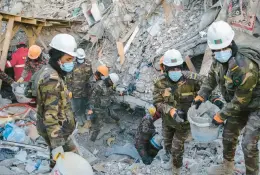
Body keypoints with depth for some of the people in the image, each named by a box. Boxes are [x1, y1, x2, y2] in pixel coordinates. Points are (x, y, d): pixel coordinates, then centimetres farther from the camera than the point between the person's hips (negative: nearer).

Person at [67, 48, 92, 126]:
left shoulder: (88, 64, -5)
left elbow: (90, 75, 8)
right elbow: (69, 78, -12)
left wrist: (90, 85, 10)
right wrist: (70, 88, -10)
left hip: (85, 89, 4)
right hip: (76, 89, -3)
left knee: (84, 103, 18)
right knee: (76, 104, 10)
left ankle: (82, 114, 39)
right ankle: (78, 116, 30)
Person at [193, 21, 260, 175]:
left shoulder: (246, 67, -37)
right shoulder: (219, 60, -11)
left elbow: (241, 100, -29)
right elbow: (211, 78, 10)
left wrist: (221, 116, -20)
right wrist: (201, 96, -3)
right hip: (240, 105, 8)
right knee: (228, 136, 17)